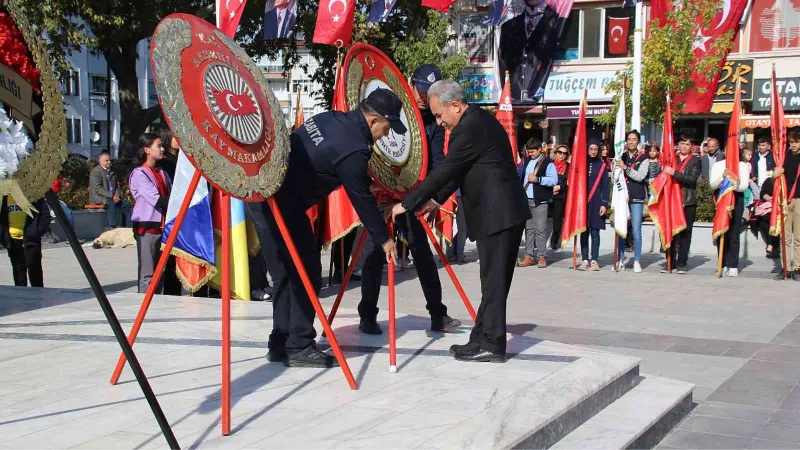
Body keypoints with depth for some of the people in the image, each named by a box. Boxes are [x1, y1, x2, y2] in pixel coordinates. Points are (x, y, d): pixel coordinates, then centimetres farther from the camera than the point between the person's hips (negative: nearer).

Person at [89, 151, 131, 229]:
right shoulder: (95, 171, -8)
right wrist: (111, 196, -23)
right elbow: (98, 188, -18)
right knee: (111, 203, -34)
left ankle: (126, 226, -2)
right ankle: (112, 227, -36)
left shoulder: (111, 172, 17)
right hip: (98, 197, -8)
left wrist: (117, 195, -3)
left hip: (112, 197, 8)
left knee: (126, 204, -7)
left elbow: (116, 186, 19)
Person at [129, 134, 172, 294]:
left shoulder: (162, 174, 16)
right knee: (147, 274, -5)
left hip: (163, 226, 7)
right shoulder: (139, 174, -6)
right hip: (147, 228, -7)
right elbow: (156, 200, -15)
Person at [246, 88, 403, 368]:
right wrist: (384, 238, 4)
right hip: (281, 204, -10)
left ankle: (280, 344, 20)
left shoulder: (333, 119, 8)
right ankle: (299, 347, 2)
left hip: (262, 193, 10)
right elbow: (362, 199, -8)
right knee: (306, 273, -2)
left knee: (285, 272, 15)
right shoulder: (353, 149, -17)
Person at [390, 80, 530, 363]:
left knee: (494, 281, -5)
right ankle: (483, 338, 18)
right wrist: (436, 200, 18)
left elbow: (445, 170, -18)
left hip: (498, 215, -10)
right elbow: (458, 170, 22)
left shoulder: (469, 129, -16)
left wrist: (408, 205, -12)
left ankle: (492, 345, 0)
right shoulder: (480, 120, 16)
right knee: (494, 280, 12)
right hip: (505, 213, 11)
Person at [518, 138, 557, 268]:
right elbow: (520, 175, 28)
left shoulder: (548, 163, -6)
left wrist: (537, 179, -19)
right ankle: (528, 256, 12)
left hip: (540, 201, -6)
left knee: (540, 229, -7)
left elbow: (554, 180, -16)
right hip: (526, 200, 6)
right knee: (528, 228, 8)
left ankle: (542, 256, -2)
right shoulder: (527, 161, 15)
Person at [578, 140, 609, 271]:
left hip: (596, 203, -1)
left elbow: (605, 187, 3)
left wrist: (604, 204, -6)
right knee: (583, 232, 0)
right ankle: (584, 260, 4)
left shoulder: (602, 166, 6)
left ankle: (594, 261, 2)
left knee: (595, 232, -2)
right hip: (582, 202, 1)